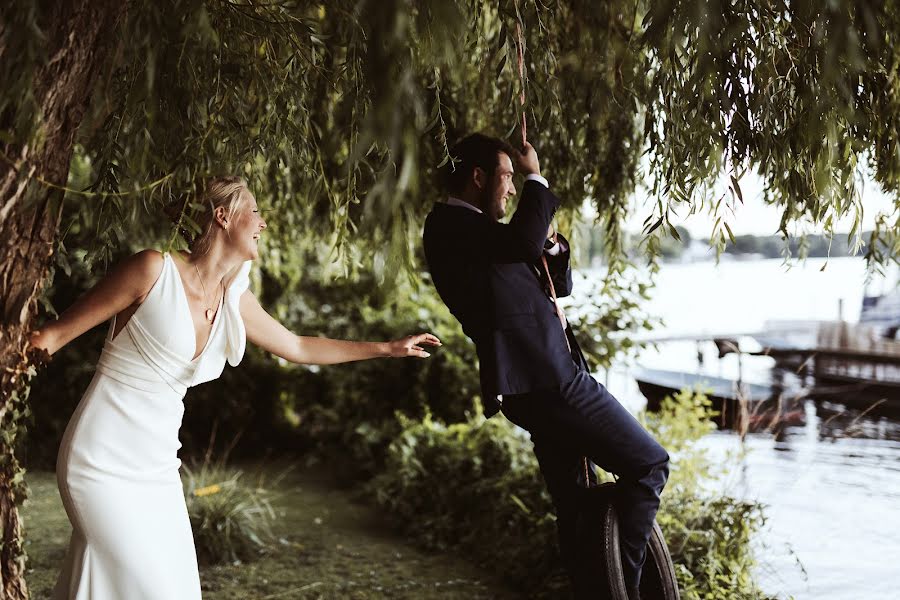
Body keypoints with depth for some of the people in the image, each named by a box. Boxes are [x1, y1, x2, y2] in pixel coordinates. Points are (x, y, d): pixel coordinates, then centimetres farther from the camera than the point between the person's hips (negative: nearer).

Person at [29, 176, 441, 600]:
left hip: (157, 467, 7)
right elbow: (54, 335, -8)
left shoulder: (235, 301, 7)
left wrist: (389, 347, 23)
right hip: (105, 463, -7)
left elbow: (298, 348, 20)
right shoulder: (155, 270, -13)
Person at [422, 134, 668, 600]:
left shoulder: (476, 227, 23)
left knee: (577, 510, 15)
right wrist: (536, 178, -11)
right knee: (649, 463, -6)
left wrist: (553, 247, 4)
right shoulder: (448, 223, -7)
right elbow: (521, 241, -27)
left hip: (546, 378, 10)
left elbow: (560, 285, 25)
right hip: (544, 380, -10)